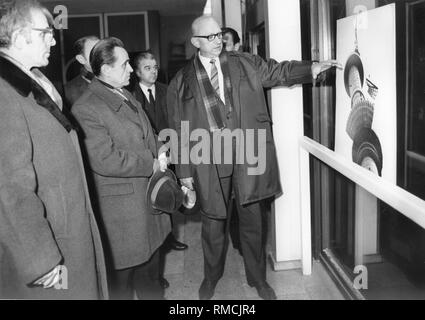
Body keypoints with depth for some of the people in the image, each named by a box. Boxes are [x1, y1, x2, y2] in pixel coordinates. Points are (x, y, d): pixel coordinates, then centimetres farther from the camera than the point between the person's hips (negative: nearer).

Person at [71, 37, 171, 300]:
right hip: (121, 205, -9)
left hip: (149, 196, 9)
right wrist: (151, 164, -16)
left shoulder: (127, 96, 12)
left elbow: (148, 137, 20)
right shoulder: (86, 108, -18)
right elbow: (105, 160, -25)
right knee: (121, 275, 8)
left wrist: (160, 153, -1)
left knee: (150, 266, 23)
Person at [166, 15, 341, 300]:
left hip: (249, 157, 1)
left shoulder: (245, 64, 8)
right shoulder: (181, 82, 3)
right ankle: (211, 278, 36)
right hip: (209, 163, -1)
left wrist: (312, 68, -11)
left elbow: (277, 72, 6)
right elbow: (179, 130, 2)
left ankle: (258, 278, 32)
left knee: (253, 221, 12)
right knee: (213, 224, 12)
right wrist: (184, 170, 0)